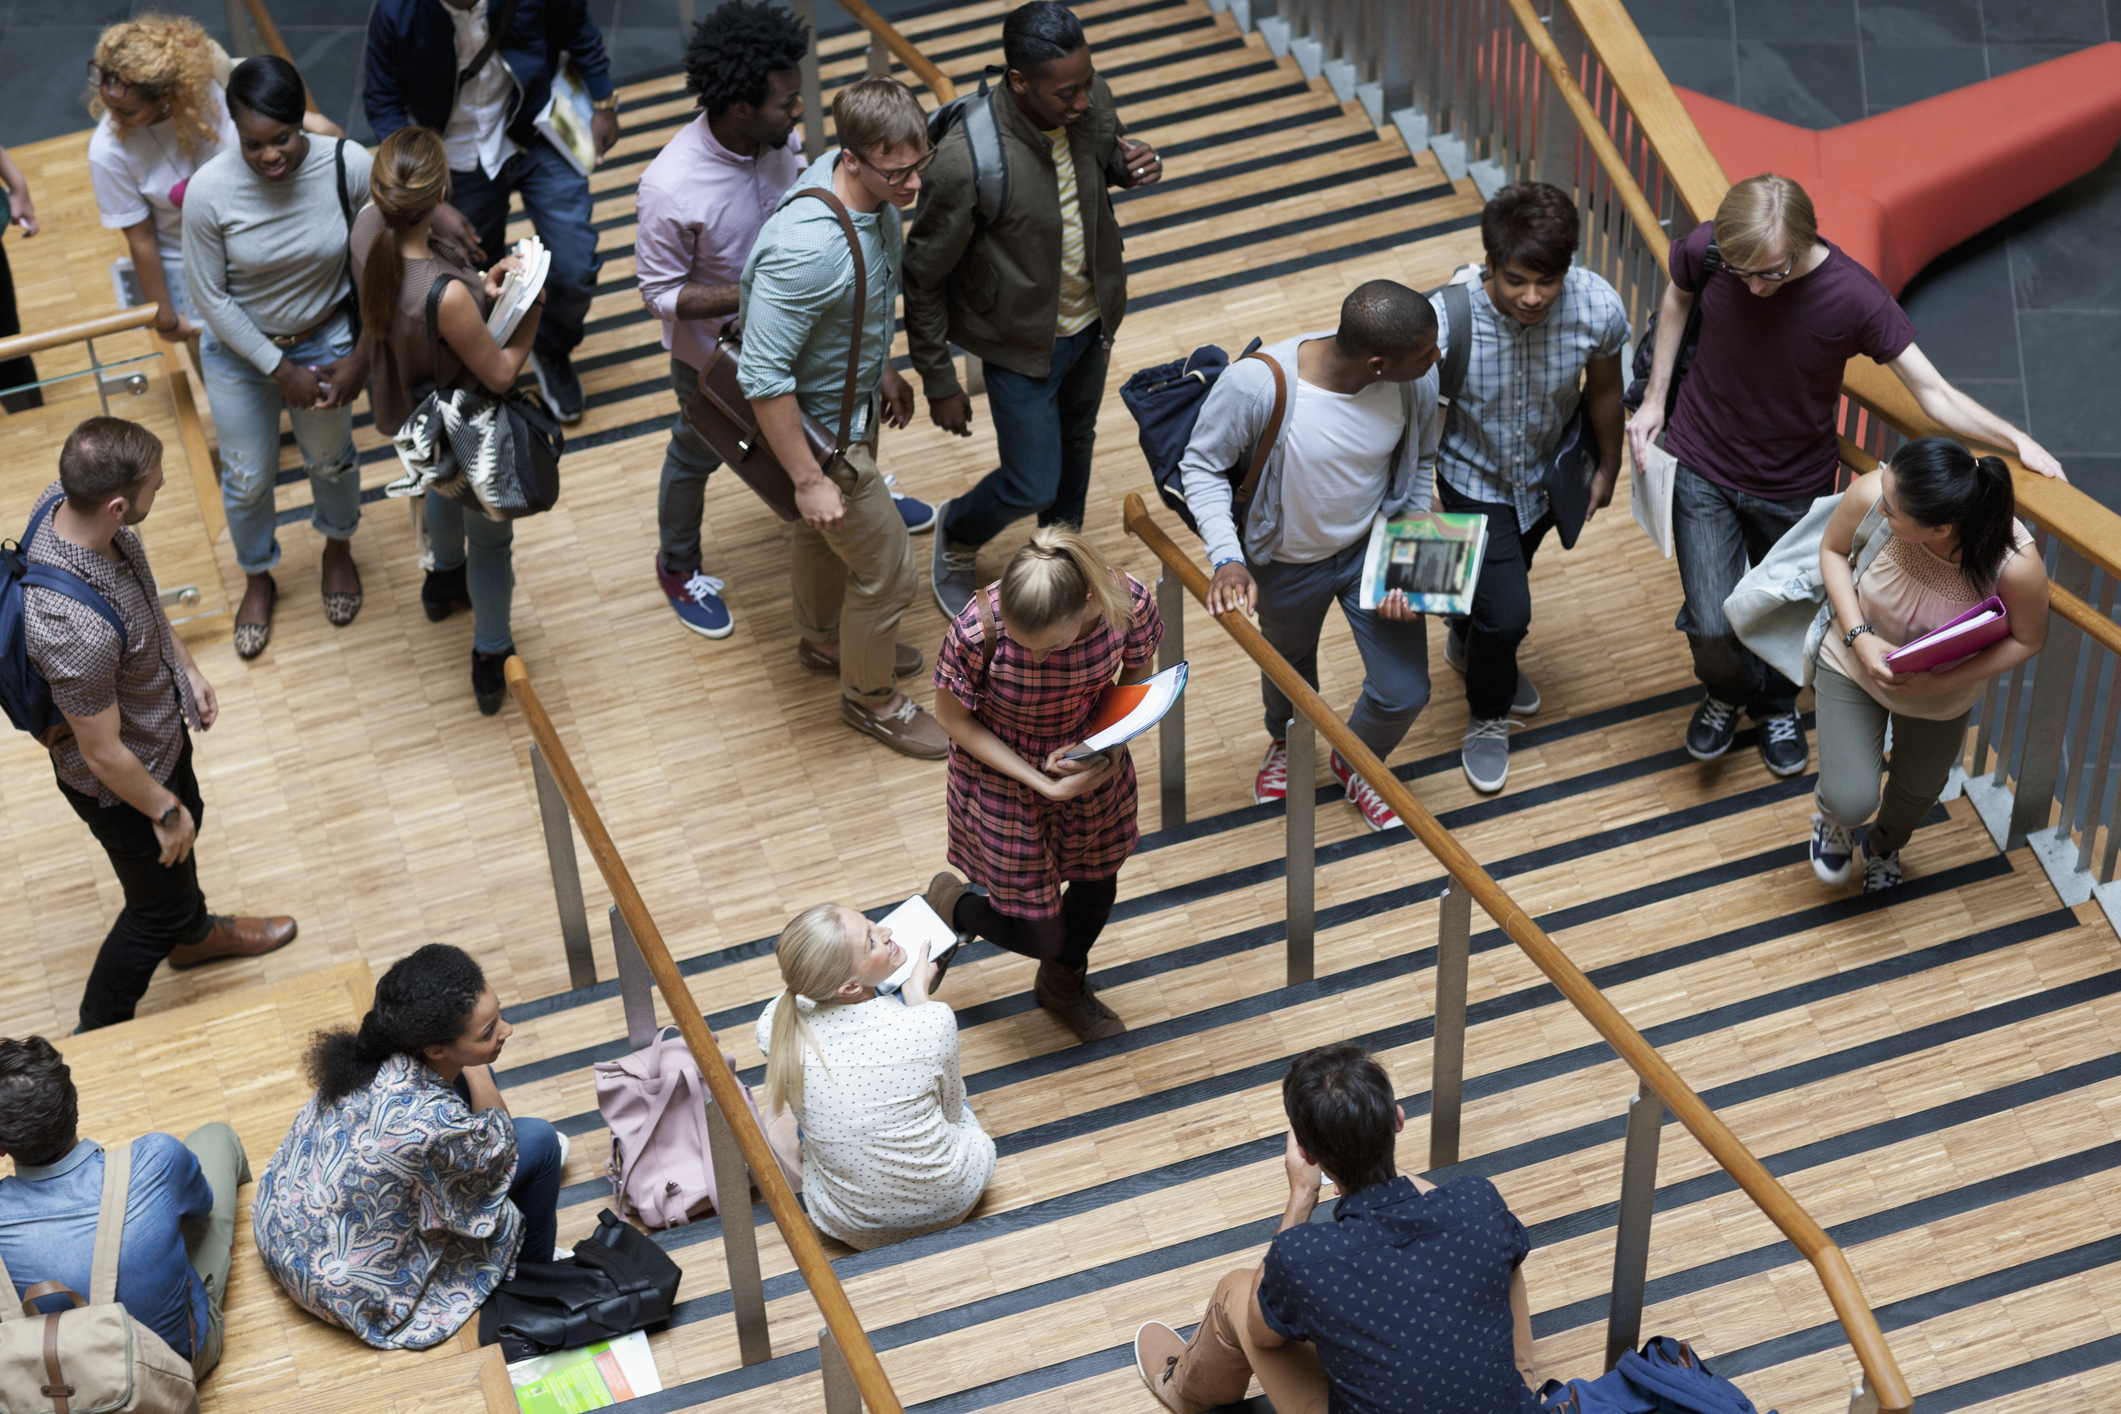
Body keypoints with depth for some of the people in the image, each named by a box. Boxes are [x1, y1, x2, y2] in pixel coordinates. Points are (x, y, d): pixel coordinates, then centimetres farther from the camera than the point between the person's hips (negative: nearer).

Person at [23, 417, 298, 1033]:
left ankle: (194, 935, 65)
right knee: (158, 907, 18)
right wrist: (164, 811, -14)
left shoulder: (63, 500, -21)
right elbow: (103, 753, -30)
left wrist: (187, 665, 9)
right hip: (121, 784, -8)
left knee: (185, 820, 35)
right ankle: (98, 1037, 44)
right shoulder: (76, 629, -47)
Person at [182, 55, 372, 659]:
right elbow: (210, 295, -17)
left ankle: (338, 548, 58)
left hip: (327, 340, 1)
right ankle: (258, 579, 49)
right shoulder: (209, 192, -30)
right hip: (240, 351, -1)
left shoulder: (350, 167, -27)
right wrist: (279, 369, -15)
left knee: (330, 459, 25)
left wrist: (363, 355, -12)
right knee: (248, 478, 19)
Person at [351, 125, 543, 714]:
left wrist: (481, 285, -12)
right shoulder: (445, 296, -46)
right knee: (490, 539, 22)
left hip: (411, 413, 7)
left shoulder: (368, 227, -26)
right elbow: (500, 374, -27)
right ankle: (491, 662, 45)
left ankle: (444, 579, 69)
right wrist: (532, 312, -13)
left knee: (444, 482, 40)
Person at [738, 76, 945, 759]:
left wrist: (882, 369, 20)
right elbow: (763, 378, -32)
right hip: (822, 428, -8)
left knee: (819, 530, 32)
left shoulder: (873, 192, -14)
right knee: (886, 568, 9)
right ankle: (871, 698, 34)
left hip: (854, 394, 8)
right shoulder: (806, 249, -41)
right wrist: (809, 479, -24)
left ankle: (824, 637, 58)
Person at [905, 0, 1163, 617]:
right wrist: (940, 384, -14)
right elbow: (923, 277, -22)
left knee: (1076, 444, 27)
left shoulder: (1091, 104, -19)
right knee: (1032, 485, 6)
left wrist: (1132, 161, -18)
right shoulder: (965, 160, -36)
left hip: (1093, 321, 6)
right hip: (1022, 344, -6)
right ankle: (958, 536, 41)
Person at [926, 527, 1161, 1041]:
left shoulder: (1127, 603, -30)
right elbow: (952, 716, -19)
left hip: (1091, 762, 4)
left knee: (1097, 887, 25)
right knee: (1041, 935, 6)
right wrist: (1042, 784, -24)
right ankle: (951, 904, 40)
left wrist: (1109, 742, -24)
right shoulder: (978, 631, -38)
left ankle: (1064, 985, 58)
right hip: (1004, 775, -3)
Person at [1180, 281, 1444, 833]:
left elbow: (1420, 461, -4)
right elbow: (1201, 466, -20)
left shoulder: (1420, 380, -26)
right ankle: (1287, 741, 66)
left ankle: (1355, 762, 44)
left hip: (1373, 547, 2)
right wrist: (1228, 559, -31)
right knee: (1289, 662, 28)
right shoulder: (1257, 385, -38)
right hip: (1287, 560, -2)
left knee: (1404, 694, 6)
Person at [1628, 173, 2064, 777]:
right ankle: (1726, 692, 35)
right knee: (1712, 627, -3)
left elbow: (1935, 394, -22)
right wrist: (1654, 399, 2)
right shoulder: (1705, 251, -23)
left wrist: (2016, 440, -36)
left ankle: (1776, 704, 54)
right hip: (1702, 470, 0)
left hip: (1794, 485, 0)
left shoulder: (1854, 298, -27)